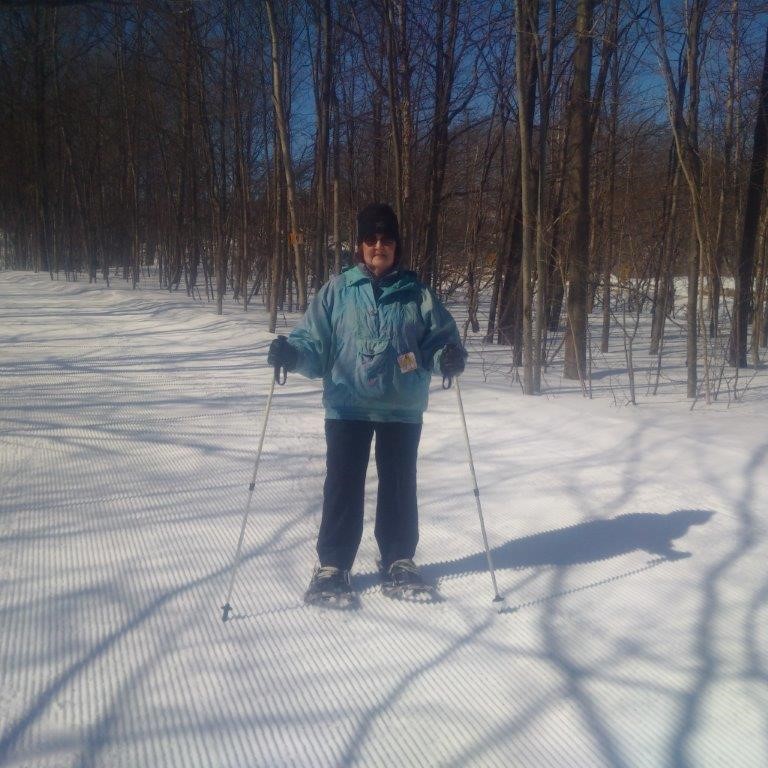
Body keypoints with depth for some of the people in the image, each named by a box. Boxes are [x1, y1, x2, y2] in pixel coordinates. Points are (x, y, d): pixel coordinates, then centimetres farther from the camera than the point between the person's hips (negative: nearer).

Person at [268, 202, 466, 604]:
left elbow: (440, 337, 4)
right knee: (342, 485, 2)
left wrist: (449, 356, -17)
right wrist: (292, 352, -19)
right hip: (347, 406, -1)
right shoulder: (337, 290, 4)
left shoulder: (416, 293, 4)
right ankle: (332, 564, 15)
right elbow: (314, 342, 1)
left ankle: (399, 560, 26)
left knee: (399, 484, 10)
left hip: (402, 408, 1)